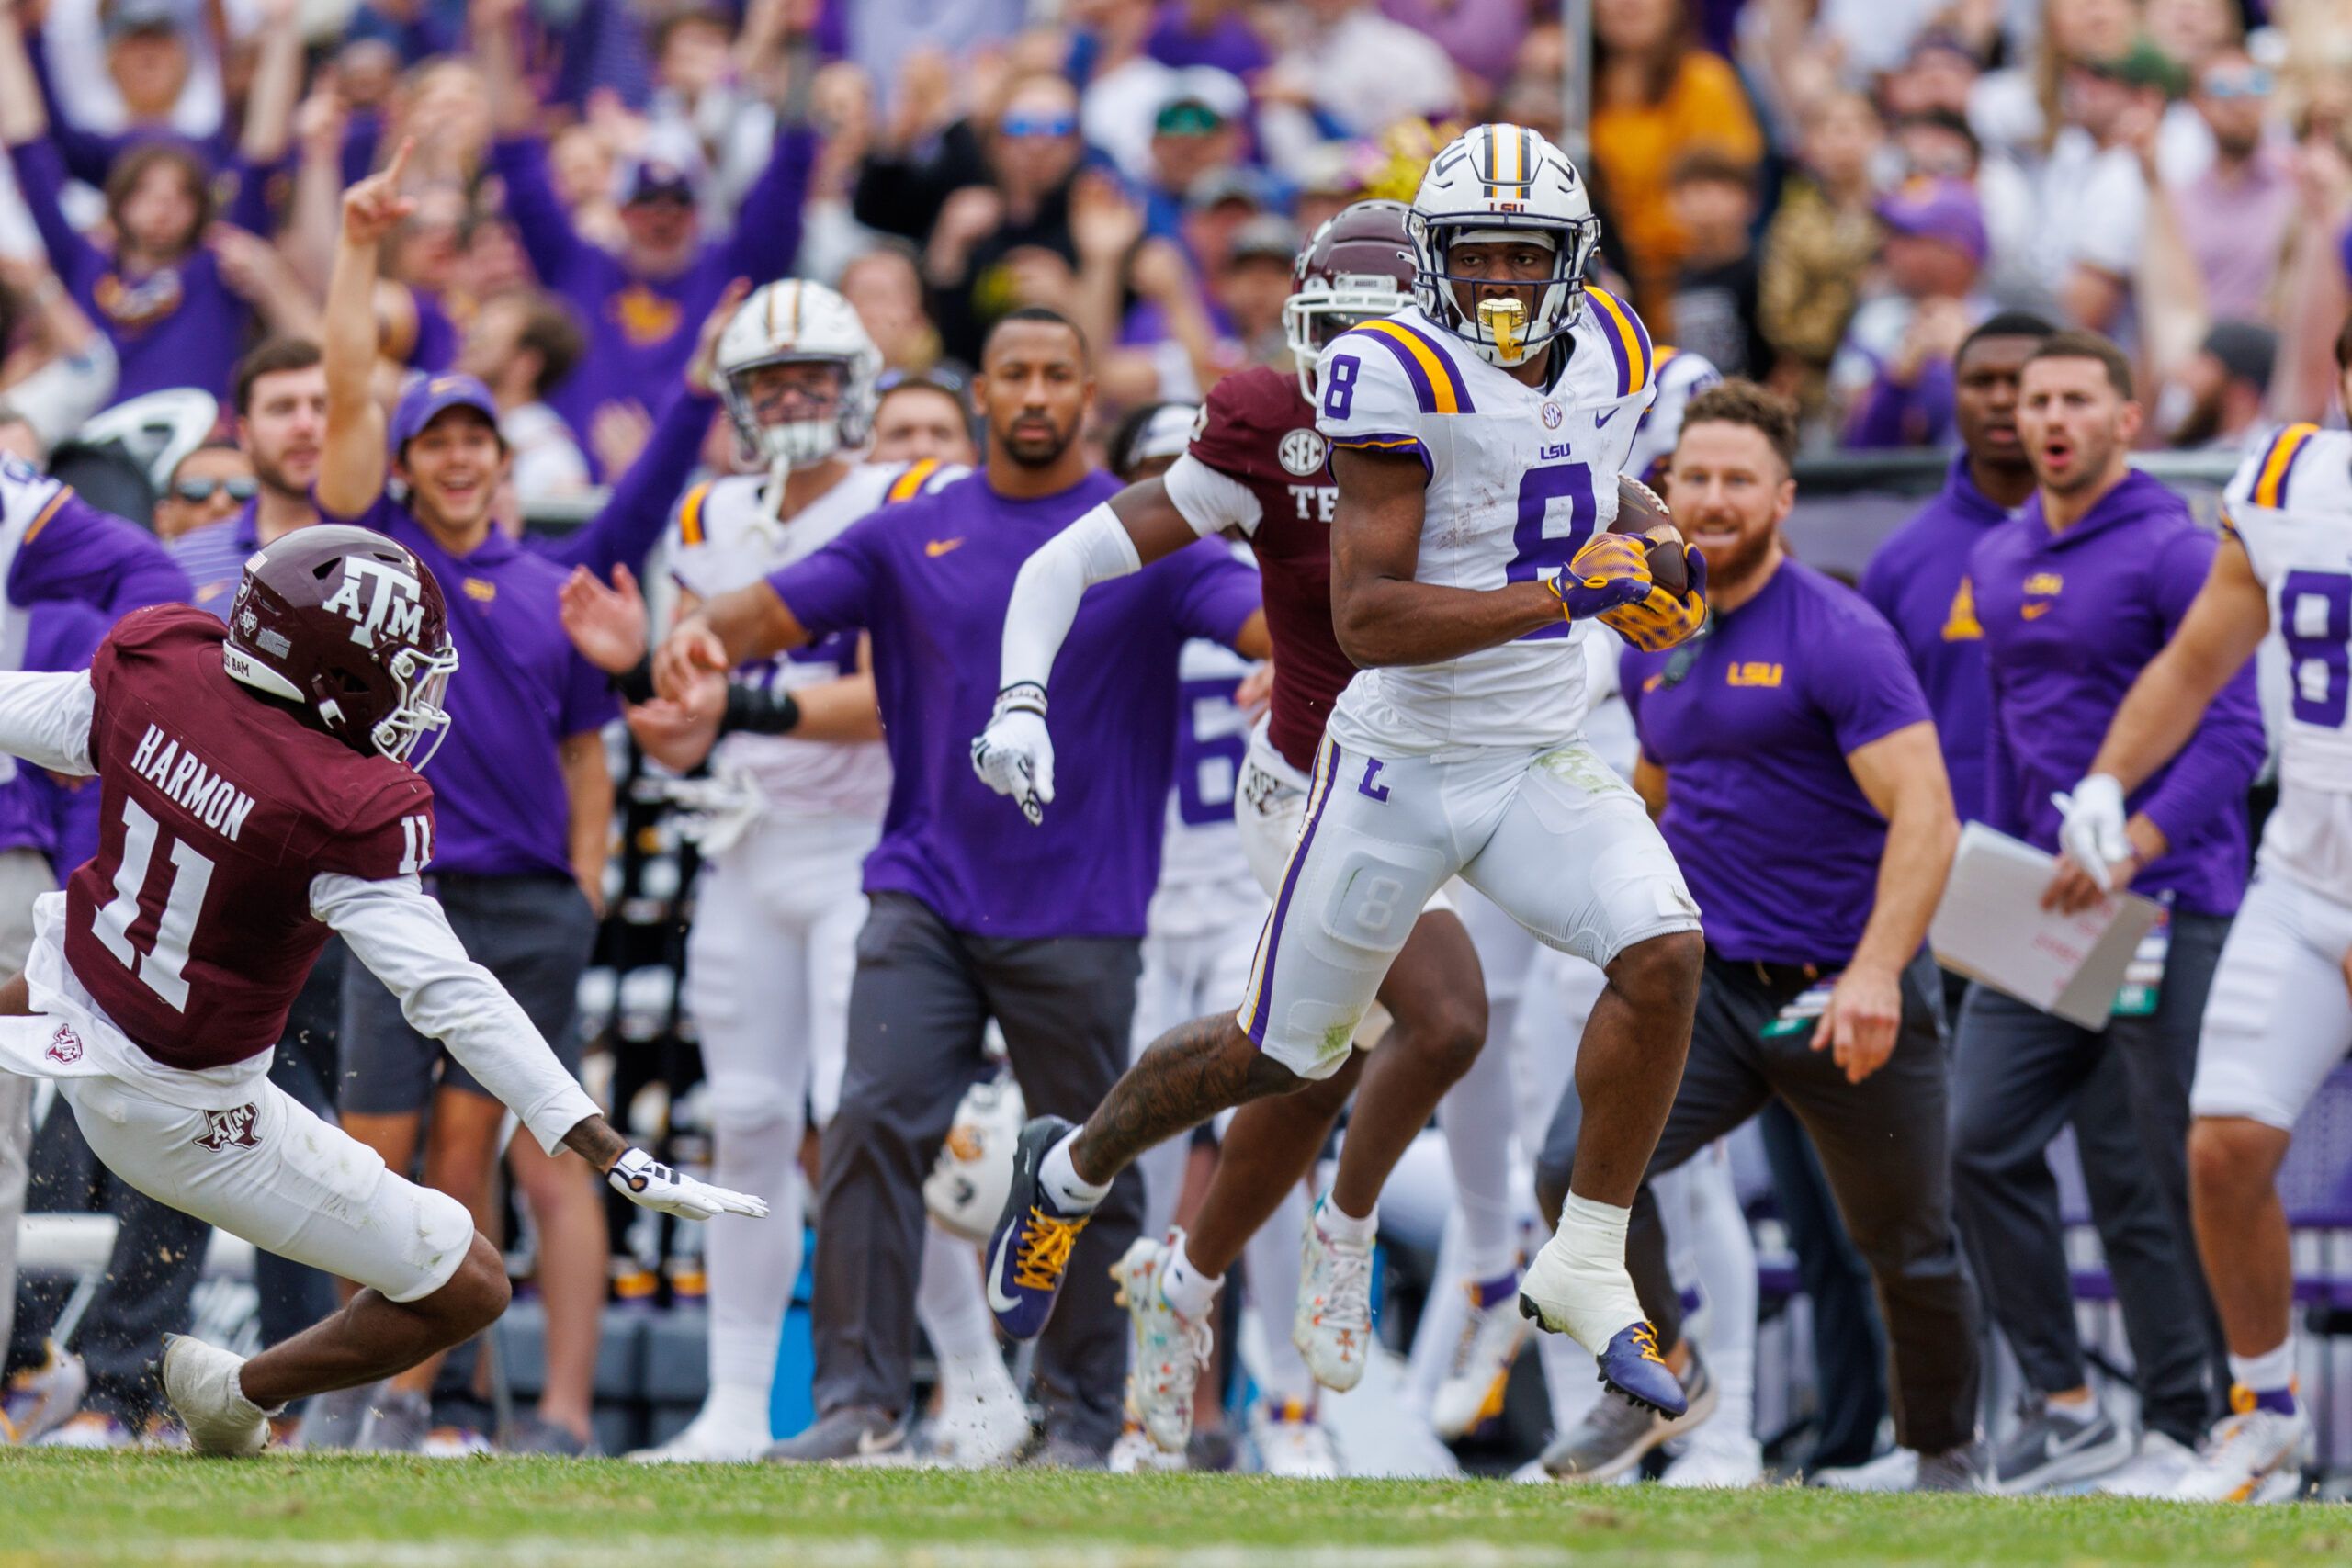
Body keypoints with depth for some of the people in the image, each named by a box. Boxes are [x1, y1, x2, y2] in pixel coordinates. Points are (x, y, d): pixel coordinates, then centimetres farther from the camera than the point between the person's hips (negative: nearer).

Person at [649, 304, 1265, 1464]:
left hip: (1079, 909, -1)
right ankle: (858, 1397, -10)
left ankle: (1080, 1417, 14)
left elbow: (1269, 626, -9)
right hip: (926, 890, 2)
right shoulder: (913, 535, 10)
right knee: (875, 1126, -12)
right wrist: (704, 633, -15)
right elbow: (777, 611, 7)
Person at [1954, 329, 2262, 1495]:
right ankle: (2065, 1407, 8)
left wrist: (2134, 846, -26)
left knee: (2186, 1174, -3)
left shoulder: (2175, 554, -8)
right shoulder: (1997, 565, 15)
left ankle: (2185, 1429, 5)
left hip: (2169, 903, -7)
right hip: (2039, 916, 7)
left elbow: (2233, 732, -14)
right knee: (1983, 1144, -1)